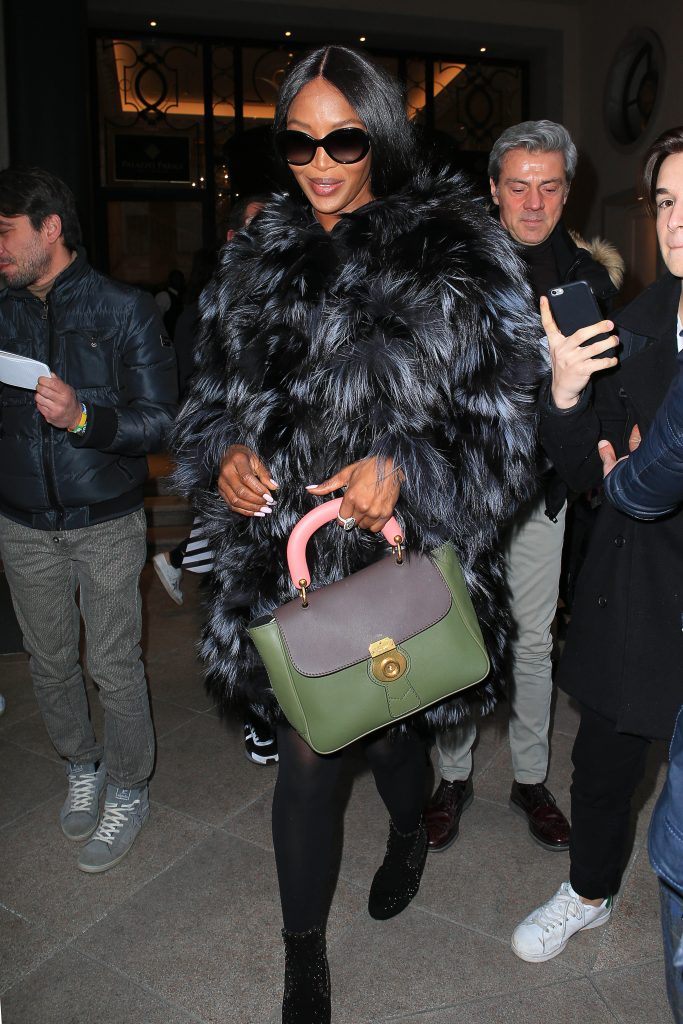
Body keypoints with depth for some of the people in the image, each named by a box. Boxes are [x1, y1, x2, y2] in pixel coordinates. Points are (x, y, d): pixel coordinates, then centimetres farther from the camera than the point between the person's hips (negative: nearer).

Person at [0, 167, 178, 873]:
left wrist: (84, 417, -28)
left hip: (106, 523, -4)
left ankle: (127, 791, 25)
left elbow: (159, 422, -13)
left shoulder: (125, 310, -8)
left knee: (114, 666, 4)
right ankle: (82, 767, 39)